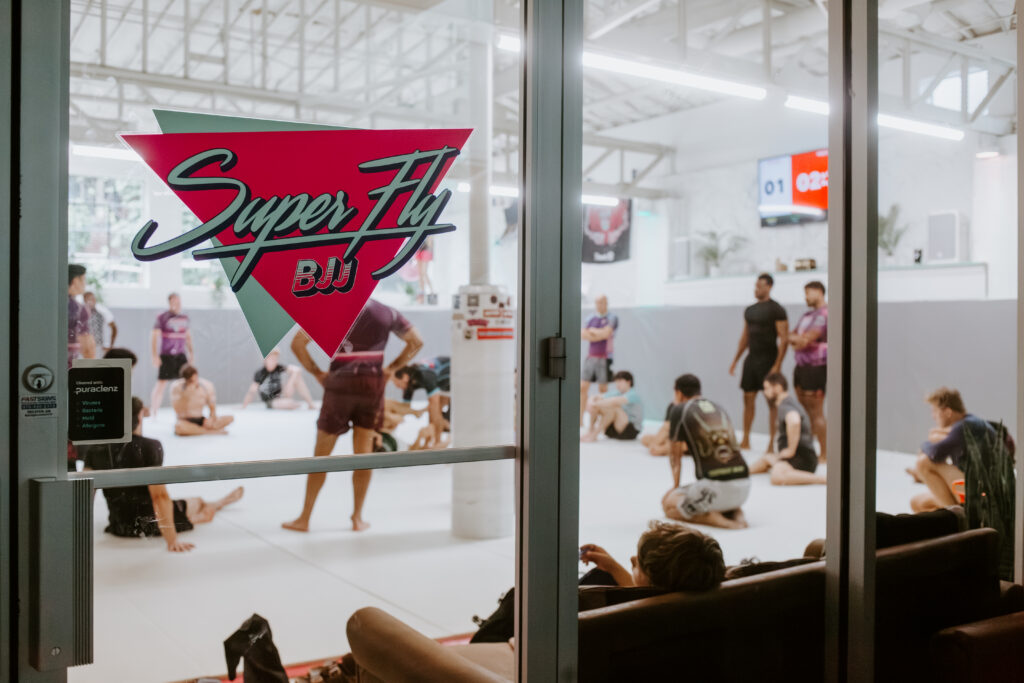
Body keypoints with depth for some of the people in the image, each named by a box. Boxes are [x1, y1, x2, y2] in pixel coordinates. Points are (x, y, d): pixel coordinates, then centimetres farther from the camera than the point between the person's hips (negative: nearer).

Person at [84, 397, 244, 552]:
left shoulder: (96, 449, -5)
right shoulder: (149, 447, -21)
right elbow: (159, 495, -26)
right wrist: (172, 539, -25)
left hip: (117, 527, 6)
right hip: (149, 524, -6)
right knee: (198, 503, 21)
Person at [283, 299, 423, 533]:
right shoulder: (387, 312, 6)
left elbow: (297, 343, -6)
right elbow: (416, 342, 11)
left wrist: (317, 372, 0)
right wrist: (391, 368, 8)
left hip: (340, 384, -2)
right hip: (373, 384, 2)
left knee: (321, 452, 6)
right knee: (363, 452, 9)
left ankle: (304, 519, 13)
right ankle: (358, 518, 13)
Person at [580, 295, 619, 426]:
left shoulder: (612, 318, -1)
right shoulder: (591, 319, 13)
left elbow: (606, 333, -13)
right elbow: (583, 335, 2)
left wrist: (592, 331, 0)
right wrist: (599, 334, -11)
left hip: (604, 358, -4)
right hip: (590, 357, 4)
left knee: (603, 389, 1)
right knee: (583, 387, -2)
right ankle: (580, 419, 2)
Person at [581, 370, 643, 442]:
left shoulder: (633, 395, -16)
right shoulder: (616, 392, 7)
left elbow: (615, 401, -33)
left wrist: (596, 404, -32)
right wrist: (592, 403, -20)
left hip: (631, 430, -7)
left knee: (612, 406, -32)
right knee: (596, 400, -7)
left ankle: (593, 435, -29)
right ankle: (591, 432, -14)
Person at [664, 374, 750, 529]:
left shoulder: (679, 410, 4)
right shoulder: (719, 408, 21)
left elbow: (675, 456, 11)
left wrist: (675, 487, 26)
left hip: (717, 485, -6)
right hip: (744, 483, 6)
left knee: (668, 504, 13)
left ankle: (720, 521, -6)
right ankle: (737, 513, 7)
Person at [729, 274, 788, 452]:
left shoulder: (776, 310, -8)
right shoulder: (749, 310, 13)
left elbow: (784, 339, -13)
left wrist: (777, 365, -20)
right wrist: (735, 360, 16)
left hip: (768, 359, -7)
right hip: (751, 358, 7)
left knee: (772, 401, -3)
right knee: (748, 399, 8)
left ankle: (771, 444, 1)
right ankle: (745, 441, 17)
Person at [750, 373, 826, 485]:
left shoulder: (785, 405, -16)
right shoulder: (791, 402, 18)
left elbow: (794, 422, -40)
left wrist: (791, 450, -29)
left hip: (802, 459, -12)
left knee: (777, 478, -39)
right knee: (767, 457, 35)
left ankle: (824, 479, -32)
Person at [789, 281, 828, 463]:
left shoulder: (824, 314, -13)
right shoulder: (807, 315, 17)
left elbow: (806, 339, -21)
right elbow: (791, 336, 17)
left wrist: (796, 339, 0)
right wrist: (798, 339, -6)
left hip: (816, 367, -9)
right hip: (802, 366, 9)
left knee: (816, 413, -7)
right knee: (804, 412, 12)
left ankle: (823, 455, -2)